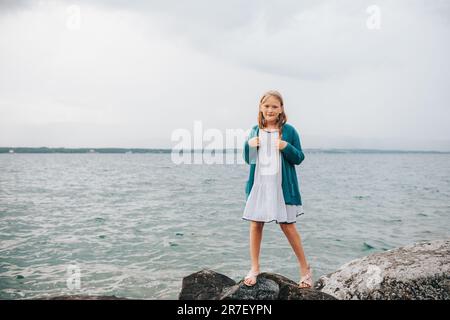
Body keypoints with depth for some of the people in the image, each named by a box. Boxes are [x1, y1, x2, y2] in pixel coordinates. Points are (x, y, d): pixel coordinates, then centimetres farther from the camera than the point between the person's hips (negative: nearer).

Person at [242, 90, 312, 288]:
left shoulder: (288, 131, -2)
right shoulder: (255, 131, 8)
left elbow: (299, 158, -1)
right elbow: (248, 159, 13)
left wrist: (287, 147, -19)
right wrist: (248, 145, -7)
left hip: (281, 186, -3)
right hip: (258, 184, 3)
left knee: (287, 226, 3)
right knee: (255, 224, 5)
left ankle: (304, 268, 22)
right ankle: (254, 269, 20)